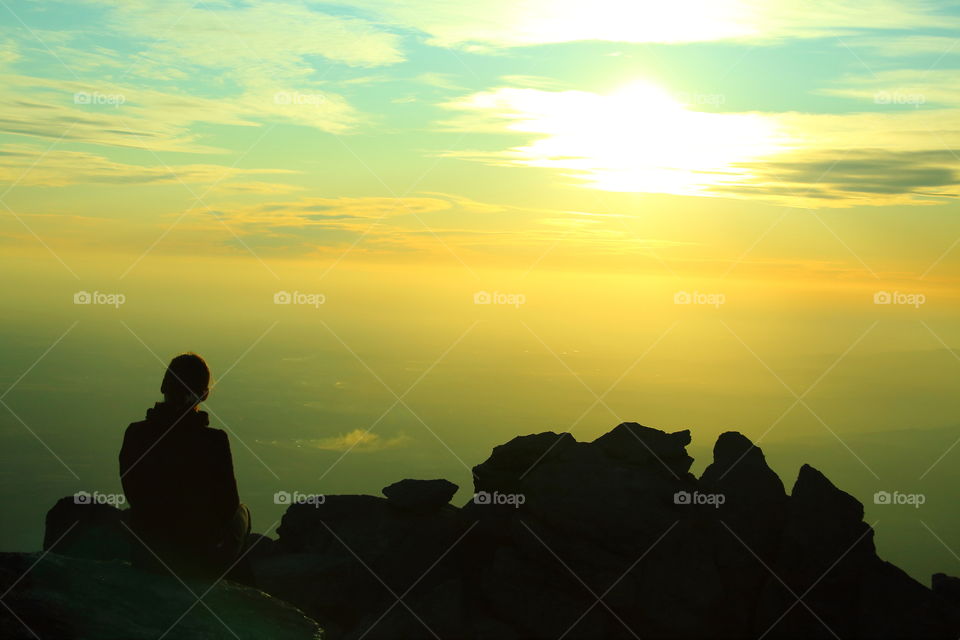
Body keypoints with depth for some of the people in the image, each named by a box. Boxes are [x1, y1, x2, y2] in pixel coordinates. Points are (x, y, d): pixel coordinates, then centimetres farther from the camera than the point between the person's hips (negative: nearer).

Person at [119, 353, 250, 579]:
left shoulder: (135, 434, -12)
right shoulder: (214, 441, -22)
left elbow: (134, 497, 1)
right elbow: (227, 504, -11)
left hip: (146, 555, 3)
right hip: (201, 560, -3)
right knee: (241, 512, 29)